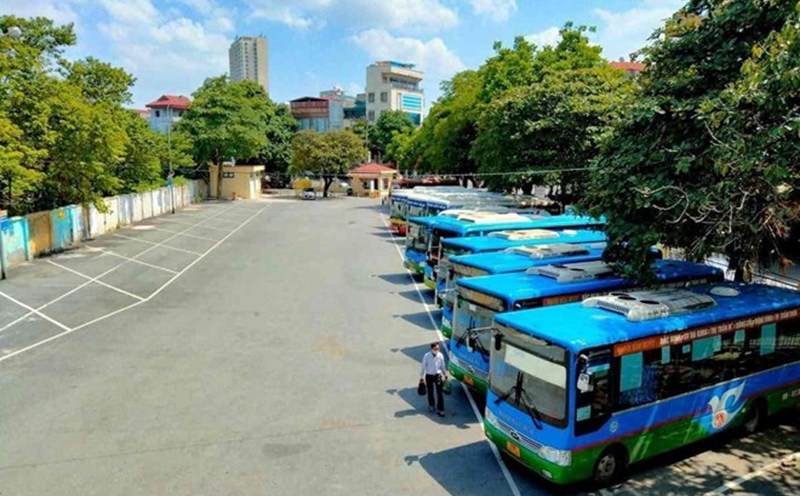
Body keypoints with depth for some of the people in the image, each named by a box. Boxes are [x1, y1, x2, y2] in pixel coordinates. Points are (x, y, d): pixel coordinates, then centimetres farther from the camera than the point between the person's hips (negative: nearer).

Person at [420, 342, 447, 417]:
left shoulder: (440, 355, -10)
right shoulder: (427, 356, -17)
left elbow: (443, 366, 5)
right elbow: (423, 367, -6)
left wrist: (445, 374, 14)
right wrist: (421, 377, 0)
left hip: (438, 375, 1)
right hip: (429, 376, -1)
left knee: (439, 393, -1)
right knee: (430, 392, 17)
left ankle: (440, 409, 7)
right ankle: (431, 405, 40)